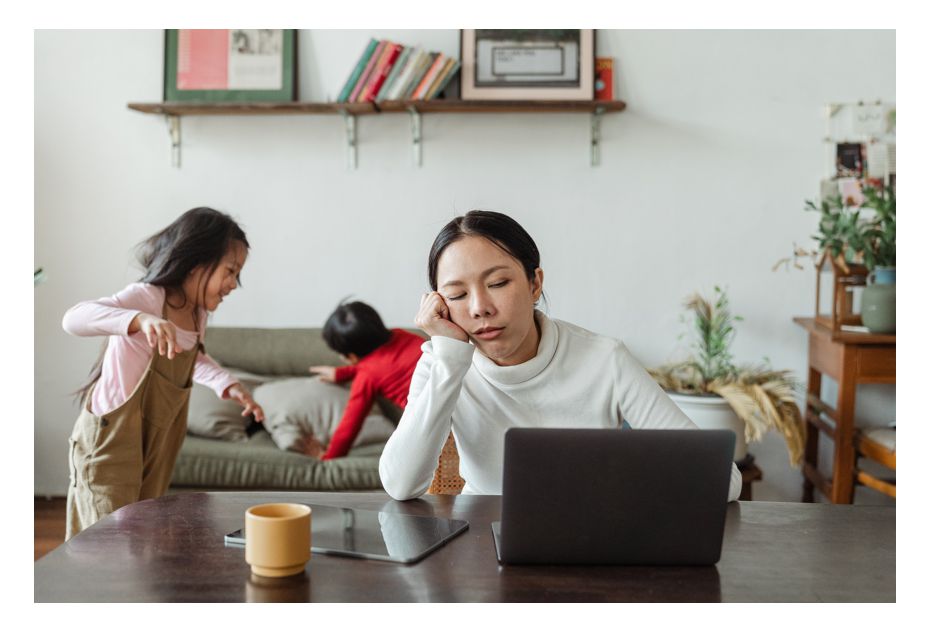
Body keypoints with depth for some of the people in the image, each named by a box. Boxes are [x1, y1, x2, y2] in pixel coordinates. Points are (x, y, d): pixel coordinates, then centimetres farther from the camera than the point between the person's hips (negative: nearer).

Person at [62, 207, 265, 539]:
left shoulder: (198, 313, 3)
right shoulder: (146, 297, -21)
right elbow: (74, 318, -38)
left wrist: (229, 385, 6)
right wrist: (141, 320, -54)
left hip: (157, 445, 8)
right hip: (110, 440, -8)